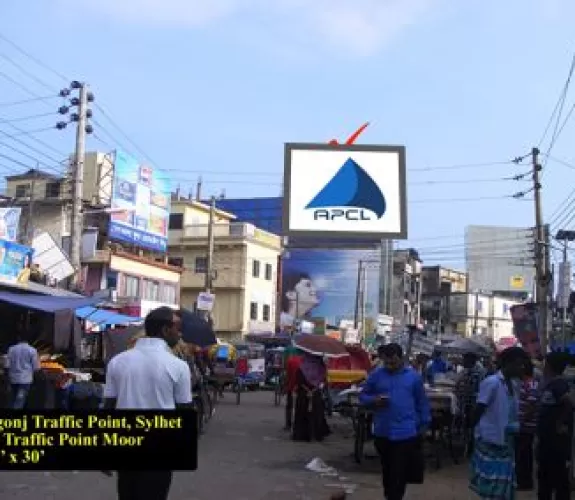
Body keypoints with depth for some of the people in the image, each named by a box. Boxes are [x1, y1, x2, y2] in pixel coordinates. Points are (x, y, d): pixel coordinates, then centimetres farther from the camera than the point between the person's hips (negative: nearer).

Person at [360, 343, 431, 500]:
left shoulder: (414, 376, 1)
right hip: (383, 432, 2)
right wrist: (374, 400, -13)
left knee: (399, 473, -6)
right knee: (387, 470, 16)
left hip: (406, 432, -2)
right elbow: (363, 396, 7)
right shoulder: (376, 375, 1)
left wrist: (424, 424, 8)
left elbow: (422, 402, 9)